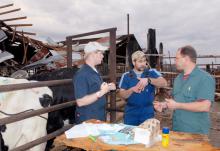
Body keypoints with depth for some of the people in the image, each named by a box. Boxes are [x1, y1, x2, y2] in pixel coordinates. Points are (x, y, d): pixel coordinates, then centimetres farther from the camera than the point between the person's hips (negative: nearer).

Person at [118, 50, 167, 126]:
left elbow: (164, 83, -15)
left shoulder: (152, 73, 0)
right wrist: (132, 89, -21)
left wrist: (148, 80, -29)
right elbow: (122, 95, -2)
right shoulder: (126, 76, 1)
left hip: (147, 113, 0)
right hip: (131, 113, 1)